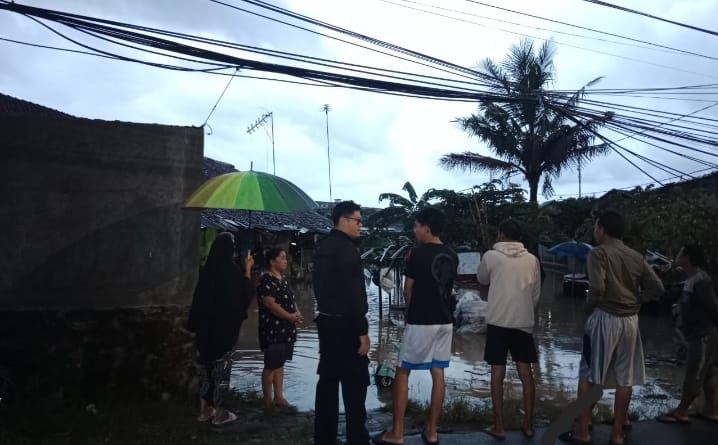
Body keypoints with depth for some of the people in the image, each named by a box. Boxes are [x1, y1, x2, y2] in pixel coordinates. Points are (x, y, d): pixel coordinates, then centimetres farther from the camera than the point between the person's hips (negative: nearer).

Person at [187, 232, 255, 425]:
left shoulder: (206, 269, 1)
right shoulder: (232, 270, -16)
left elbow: (198, 299, 6)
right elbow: (247, 293, -1)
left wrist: (196, 325, 13)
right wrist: (248, 269, 10)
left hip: (206, 325, 6)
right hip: (225, 326, -5)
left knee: (206, 365, 14)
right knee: (222, 367, 3)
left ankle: (205, 409, 22)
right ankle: (220, 412, 10)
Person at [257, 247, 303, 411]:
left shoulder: (283, 279, 13)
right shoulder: (266, 280, -14)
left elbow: (291, 299, 19)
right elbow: (270, 304, -21)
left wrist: (297, 312, -1)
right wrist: (291, 317, -20)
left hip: (286, 329, 9)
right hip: (273, 330, -9)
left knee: (280, 363, 14)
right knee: (271, 365, 0)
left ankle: (278, 396, 22)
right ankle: (268, 400, 9)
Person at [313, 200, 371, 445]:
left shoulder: (323, 246, 12)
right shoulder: (346, 248, -17)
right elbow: (353, 294, -21)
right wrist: (363, 330, -18)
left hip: (326, 321, 9)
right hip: (345, 325, -9)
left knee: (328, 381, 13)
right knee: (354, 384, -2)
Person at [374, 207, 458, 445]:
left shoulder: (418, 253, -12)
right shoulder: (452, 256, 6)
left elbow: (408, 291, -5)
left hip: (420, 322, -6)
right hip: (444, 321, 6)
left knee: (402, 373, 3)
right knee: (438, 374, 10)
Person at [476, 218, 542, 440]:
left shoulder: (491, 256, -5)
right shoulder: (532, 260, 3)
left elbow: (481, 280, 12)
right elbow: (536, 293, 8)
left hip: (498, 321, -3)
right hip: (524, 322, 3)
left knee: (498, 373, 4)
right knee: (526, 373, 10)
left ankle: (499, 426, 8)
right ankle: (528, 424, 17)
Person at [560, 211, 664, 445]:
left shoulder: (599, 253, -10)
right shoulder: (636, 256, 7)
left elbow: (597, 290, -22)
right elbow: (657, 288, 5)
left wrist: (587, 306, -3)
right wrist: (635, 301, 11)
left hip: (605, 319, -6)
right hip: (630, 320, 6)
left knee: (588, 376, 4)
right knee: (625, 378, 12)